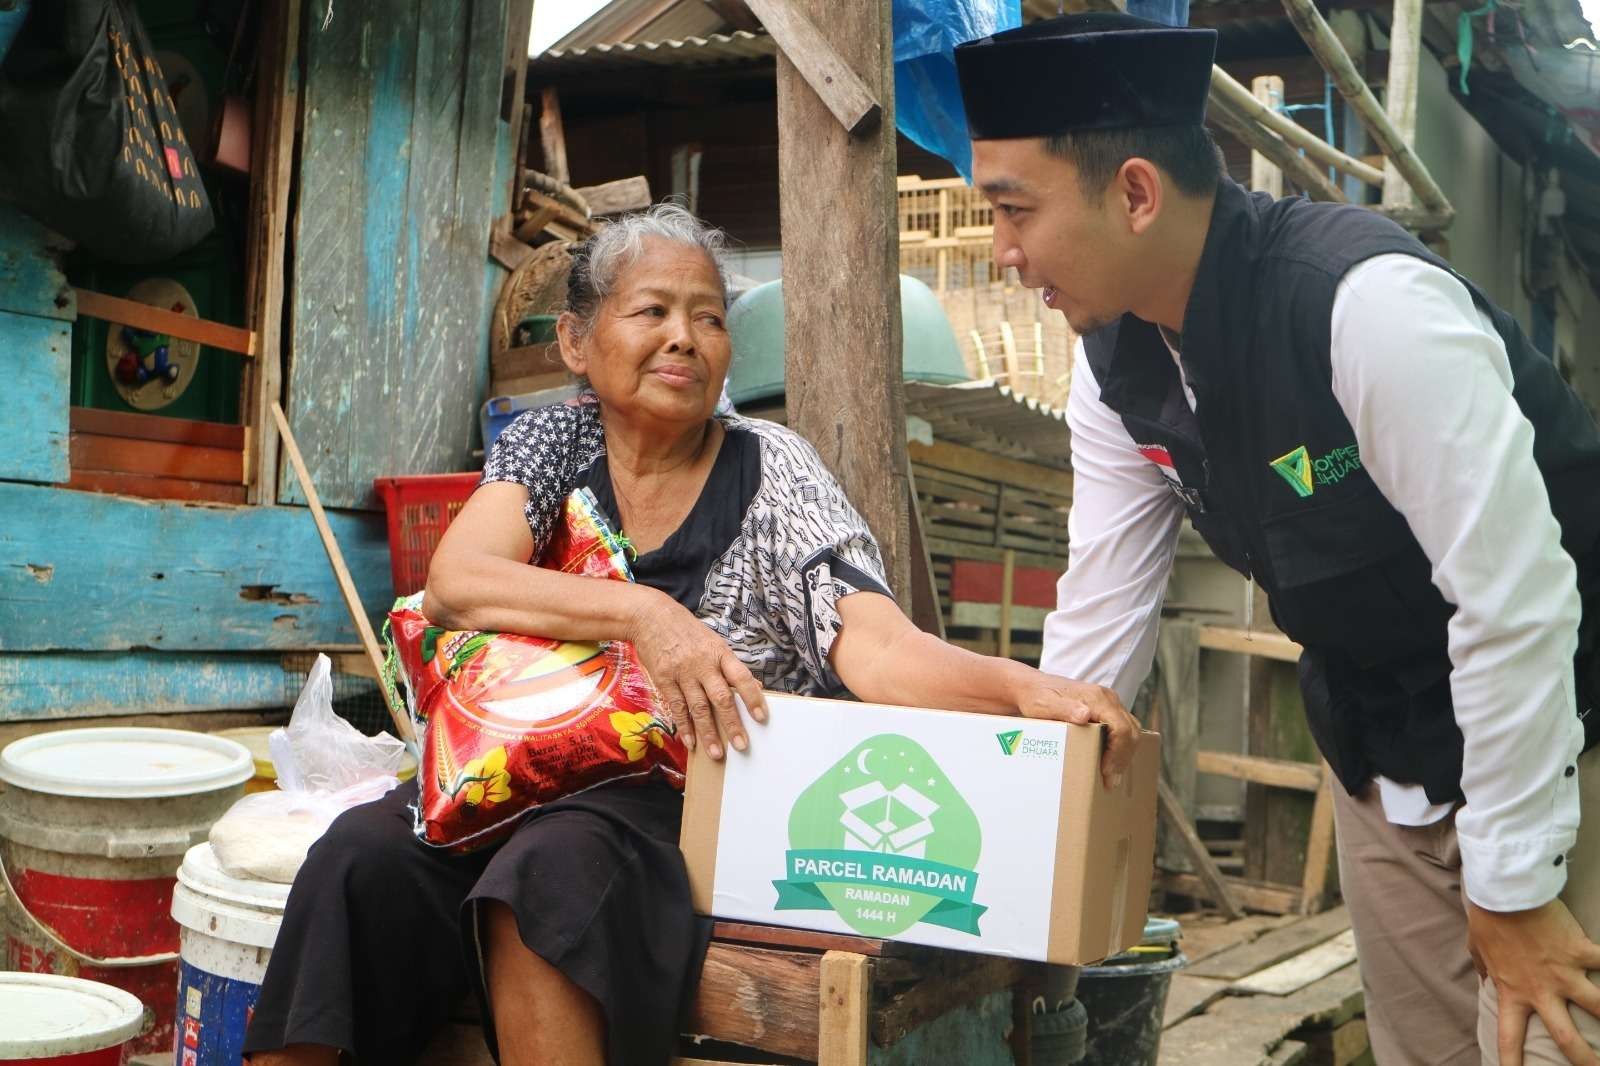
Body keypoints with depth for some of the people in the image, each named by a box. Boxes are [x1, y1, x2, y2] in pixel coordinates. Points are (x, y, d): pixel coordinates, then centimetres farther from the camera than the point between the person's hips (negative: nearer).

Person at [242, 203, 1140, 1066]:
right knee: (364, 857, -25)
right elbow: (454, 582, -13)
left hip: (703, 808, -2)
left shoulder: (771, 470, -1)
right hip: (529, 773, 3)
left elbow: (872, 647, -15)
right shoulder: (552, 444, 6)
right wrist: (644, 615, -28)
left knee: (551, 872, -33)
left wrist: (1029, 690, -35)